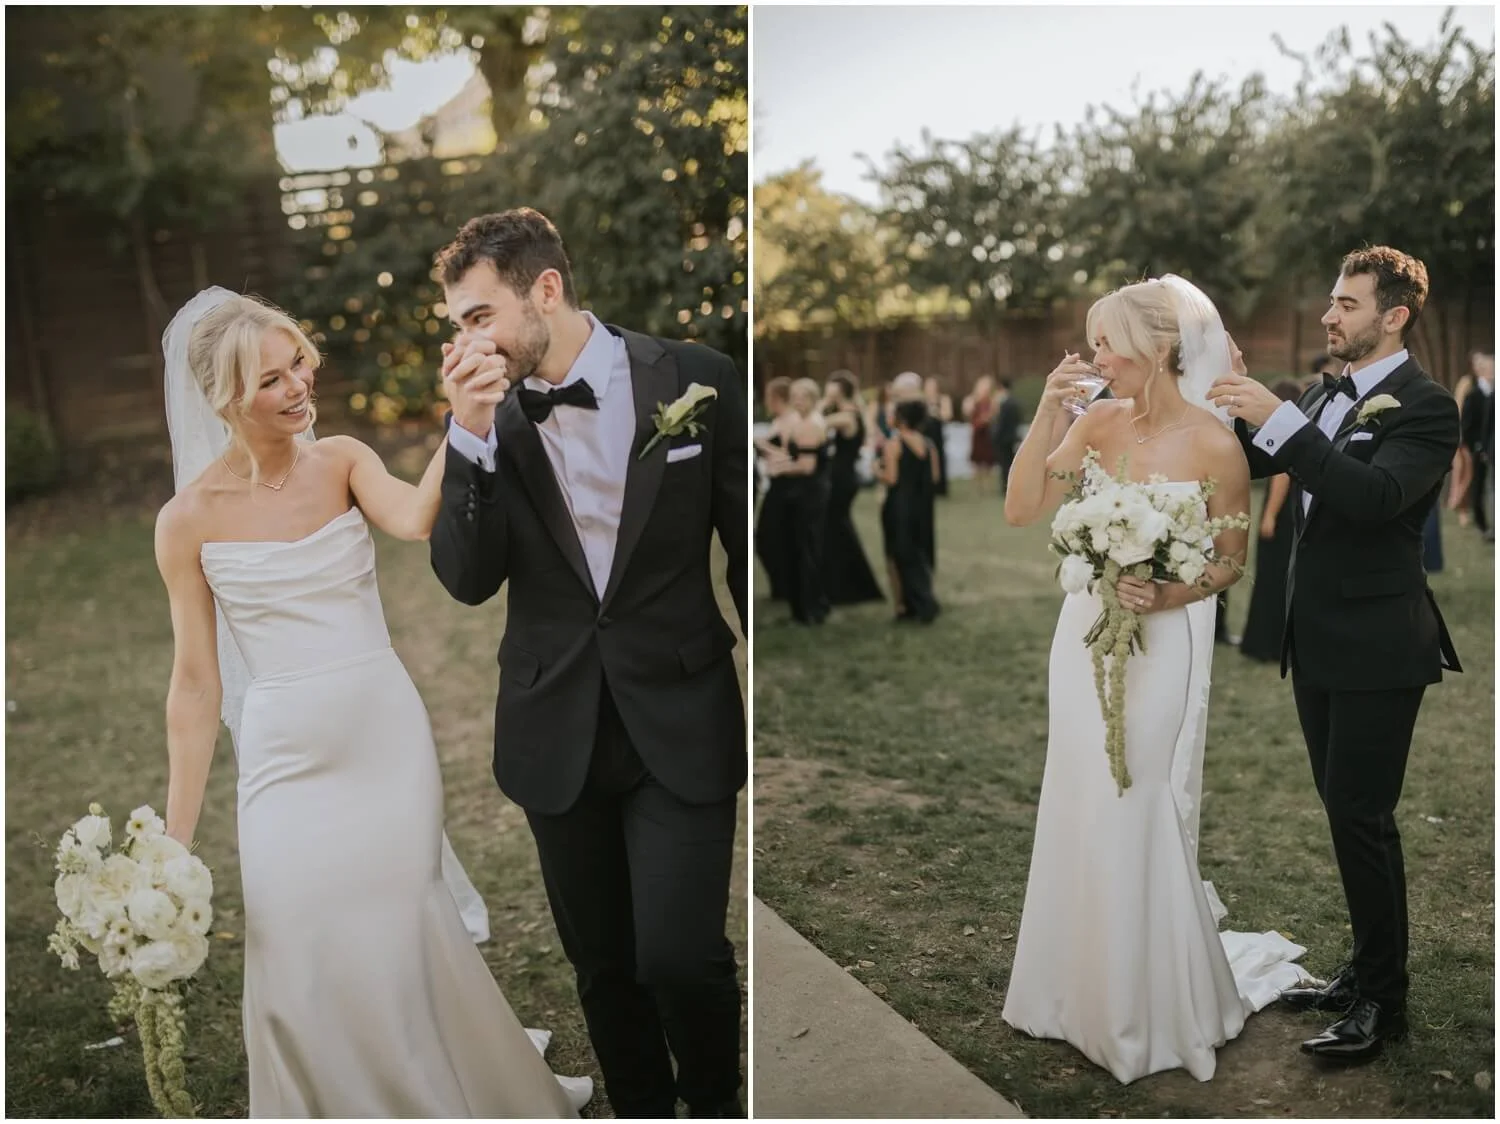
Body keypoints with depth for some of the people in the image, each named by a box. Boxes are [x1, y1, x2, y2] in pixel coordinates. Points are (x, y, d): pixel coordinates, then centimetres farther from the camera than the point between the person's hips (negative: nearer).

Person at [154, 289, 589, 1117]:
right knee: (307, 961, 4)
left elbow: (416, 520, -24)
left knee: (408, 942, 10)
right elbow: (196, 684, -1)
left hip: (390, 738, 1)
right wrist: (176, 840, 1)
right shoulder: (188, 520, -5)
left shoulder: (342, 461, -2)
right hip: (288, 759, -1)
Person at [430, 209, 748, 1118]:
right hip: (557, 728, 3)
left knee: (679, 955, -9)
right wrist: (472, 431, -19)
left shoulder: (696, 379, -7)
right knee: (603, 964, 14)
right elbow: (468, 582, -8)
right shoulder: (489, 416, -2)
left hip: (679, 720, -2)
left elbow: (751, 549, -1)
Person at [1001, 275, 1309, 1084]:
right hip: (1085, 638, 5)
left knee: (1141, 826, 6)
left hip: (1162, 650, -4)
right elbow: (1020, 513, -8)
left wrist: (1166, 596, -21)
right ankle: (1085, 987, 35)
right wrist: (1046, 416, -16)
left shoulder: (1215, 446, -13)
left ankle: (1156, 1009, 29)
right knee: (1080, 816, 14)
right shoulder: (1096, 423, -3)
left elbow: (1231, 562, -4)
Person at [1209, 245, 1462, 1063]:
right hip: (1318, 642, 8)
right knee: (1348, 813, 16)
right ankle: (1366, 972, 31)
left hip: (1375, 649, -8)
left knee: (1361, 818, -1)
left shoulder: (1424, 406, -12)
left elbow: (1376, 495, -28)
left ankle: (1382, 1001, 15)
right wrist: (1236, 400, -6)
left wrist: (1277, 418, -32)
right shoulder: (1324, 397, 11)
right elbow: (1248, 463, 10)